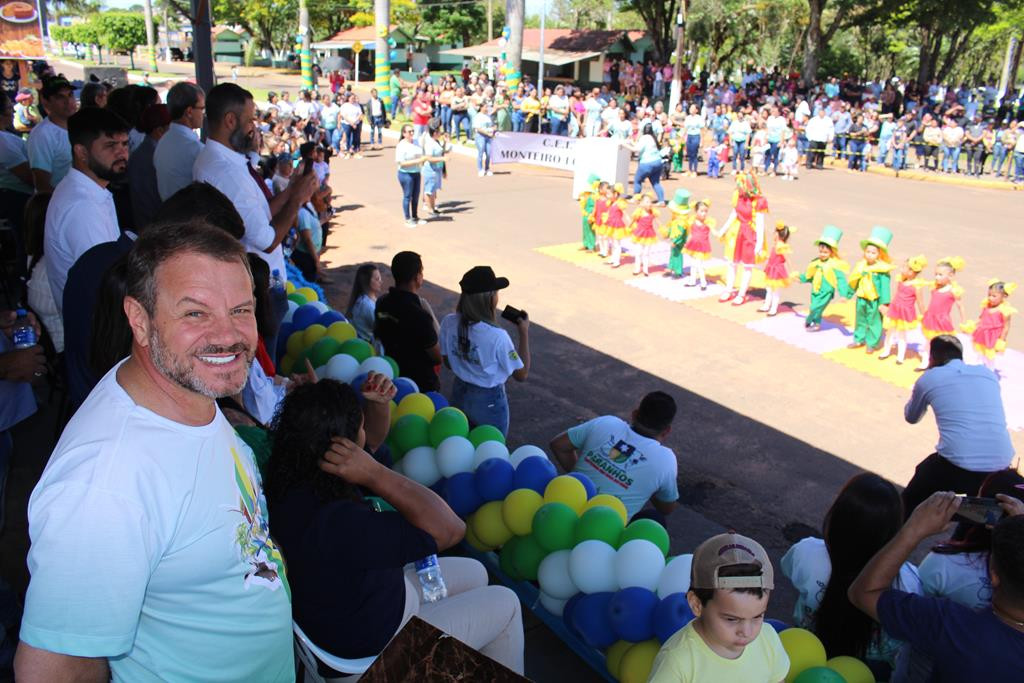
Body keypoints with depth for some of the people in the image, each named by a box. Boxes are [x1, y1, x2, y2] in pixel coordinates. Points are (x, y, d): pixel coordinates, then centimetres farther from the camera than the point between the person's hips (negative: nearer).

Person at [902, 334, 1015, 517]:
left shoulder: (928, 379, 6)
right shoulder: (987, 373, 16)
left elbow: (911, 418, 25)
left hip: (955, 467, -4)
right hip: (1000, 467, 4)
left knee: (909, 504, 21)